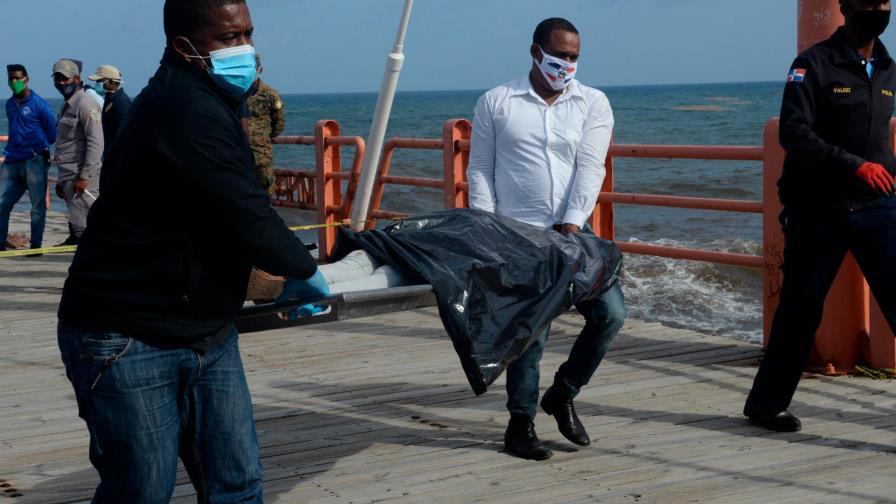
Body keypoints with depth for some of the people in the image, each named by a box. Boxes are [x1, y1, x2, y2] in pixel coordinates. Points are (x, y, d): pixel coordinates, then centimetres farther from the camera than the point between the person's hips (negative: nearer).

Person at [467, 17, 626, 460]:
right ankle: (520, 423, 12)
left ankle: (562, 394, 14)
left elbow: (589, 169, -3)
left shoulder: (593, 104, 7)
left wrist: (572, 225, -16)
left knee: (611, 311, -7)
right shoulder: (496, 103, 5)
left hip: (571, 234, 3)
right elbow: (479, 170, 5)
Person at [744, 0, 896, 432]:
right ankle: (767, 402, 21)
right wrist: (855, 166, -25)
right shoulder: (814, 64, -7)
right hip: (818, 210, -4)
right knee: (801, 309, 4)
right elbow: (793, 134, -18)